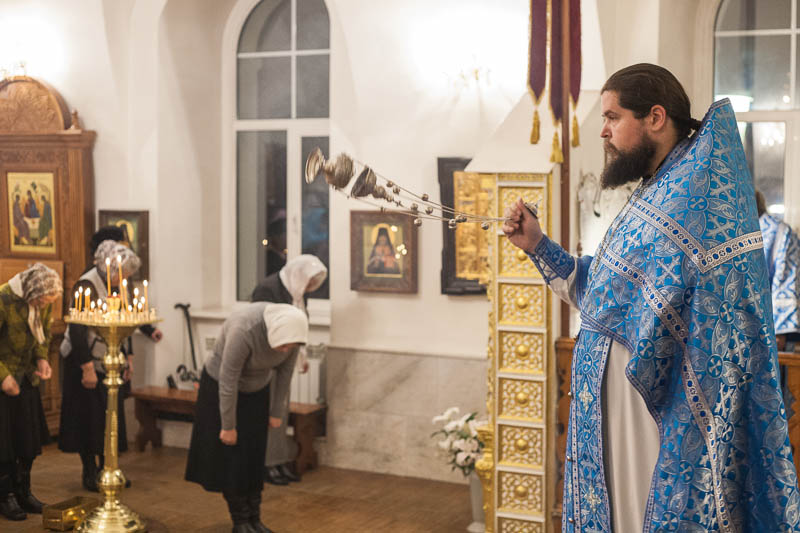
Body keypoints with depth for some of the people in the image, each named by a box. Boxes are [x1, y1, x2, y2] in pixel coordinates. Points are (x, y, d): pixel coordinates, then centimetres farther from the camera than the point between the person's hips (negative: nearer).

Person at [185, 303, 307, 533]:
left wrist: (277, 412, 1)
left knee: (254, 457, 6)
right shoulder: (244, 330, -39)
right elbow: (228, 380, -30)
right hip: (222, 386, -5)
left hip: (256, 389, 5)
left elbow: (285, 371, -6)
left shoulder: (291, 328, -22)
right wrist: (228, 426, -21)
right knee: (230, 456, -1)